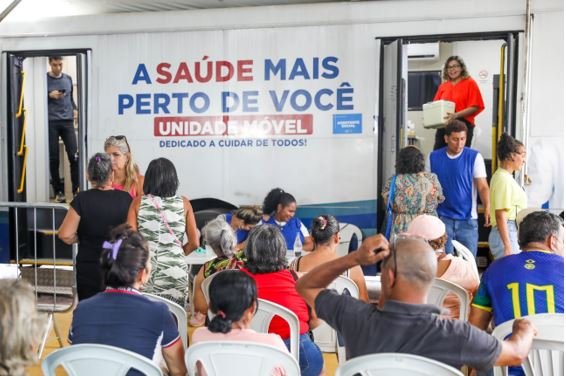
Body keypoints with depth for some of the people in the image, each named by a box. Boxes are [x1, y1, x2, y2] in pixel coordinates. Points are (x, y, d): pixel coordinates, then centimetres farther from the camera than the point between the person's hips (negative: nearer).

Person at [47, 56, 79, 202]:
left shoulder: (68, 79, 13)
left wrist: (74, 109, 4)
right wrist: (49, 96, -13)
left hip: (67, 121, 2)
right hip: (51, 122, -2)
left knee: (74, 156, -6)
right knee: (53, 158, 1)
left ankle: (76, 189, 1)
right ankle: (58, 191, 8)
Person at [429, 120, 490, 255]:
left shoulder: (474, 157, -4)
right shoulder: (434, 157, 2)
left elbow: (483, 187, -8)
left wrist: (487, 207, -24)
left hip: (468, 219, -1)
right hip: (442, 218, 1)